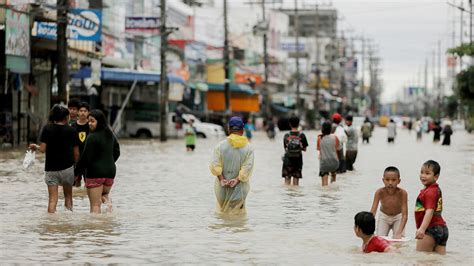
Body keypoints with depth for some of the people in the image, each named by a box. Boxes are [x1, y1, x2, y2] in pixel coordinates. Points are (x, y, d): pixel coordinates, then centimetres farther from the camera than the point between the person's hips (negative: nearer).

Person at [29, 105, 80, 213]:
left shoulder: (47, 129, -4)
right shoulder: (71, 131, -2)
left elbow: (43, 149, -9)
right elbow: (76, 153, 0)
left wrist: (35, 147, 12)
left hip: (51, 168, 0)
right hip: (67, 167, 0)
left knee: (52, 199, 2)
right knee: (68, 195, 17)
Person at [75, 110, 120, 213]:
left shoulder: (92, 137, -16)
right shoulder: (110, 135, 7)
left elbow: (85, 158, -14)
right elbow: (116, 152, 18)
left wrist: (76, 173, -4)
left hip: (95, 173, -7)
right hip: (110, 171, 7)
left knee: (95, 205, 0)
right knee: (104, 193, 27)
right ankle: (107, 200, -1)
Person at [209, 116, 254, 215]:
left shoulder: (220, 146, -3)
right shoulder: (248, 148, -4)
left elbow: (215, 166, -11)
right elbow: (248, 168, -13)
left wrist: (221, 179, -13)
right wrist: (237, 179, -14)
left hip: (222, 188, 1)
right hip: (239, 189, -1)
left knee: (221, 211, 13)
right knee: (238, 212, 6)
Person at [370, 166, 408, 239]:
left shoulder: (402, 193, -34)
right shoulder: (380, 192, -30)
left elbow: (405, 215, -33)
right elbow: (372, 212, -30)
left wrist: (399, 233, -42)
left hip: (398, 217, -1)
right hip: (384, 216, 1)